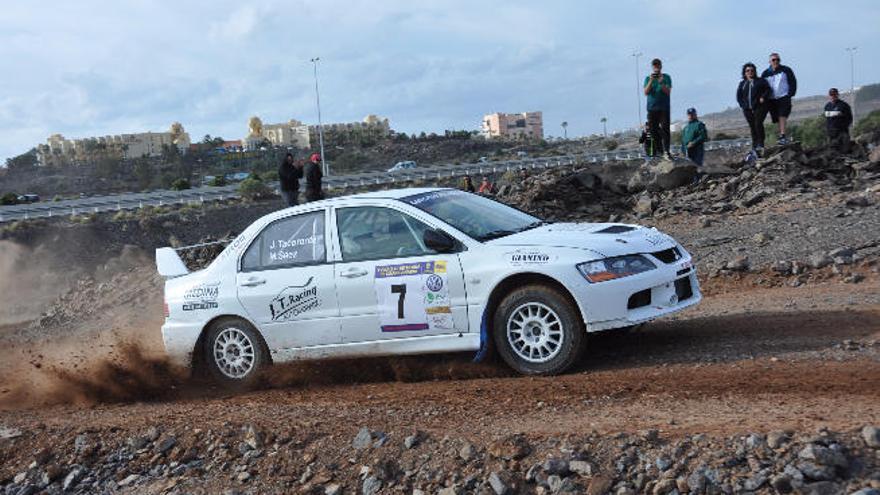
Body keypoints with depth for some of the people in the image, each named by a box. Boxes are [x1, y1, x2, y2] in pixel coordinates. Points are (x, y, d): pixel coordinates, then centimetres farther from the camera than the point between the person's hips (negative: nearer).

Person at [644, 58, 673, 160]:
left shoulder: (666, 77, 6)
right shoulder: (648, 78, 10)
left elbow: (668, 91, -5)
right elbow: (646, 92, -3)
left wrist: (661, 82, -20)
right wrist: (651, 81, -15)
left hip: (664, 108, -2)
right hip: (652, 108, 2)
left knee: (665, 129, -11)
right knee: (654, 130, 1)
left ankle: (666, 151, -14)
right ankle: (657, 150, 7)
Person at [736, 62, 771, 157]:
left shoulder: (760, 81, 9)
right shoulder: (742, 84, 19)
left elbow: (767, 89, 1)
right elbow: (739, 96, 19)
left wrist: (763, 97, -14)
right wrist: (743, 105, 5)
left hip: (759, 107, -4)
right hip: (747, 109, 4)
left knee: (758, 124, -21)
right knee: (752, 127, 3)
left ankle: (760, 144, -15)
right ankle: (754, 149, 4)